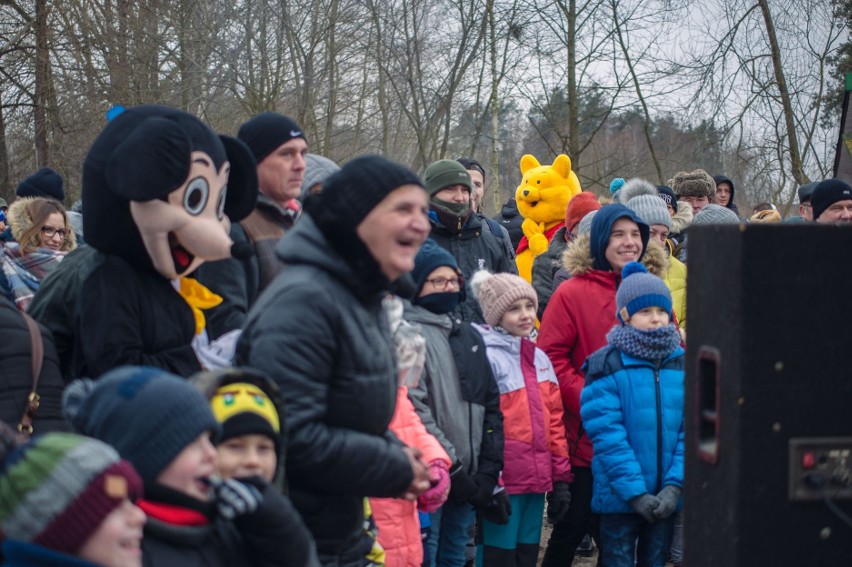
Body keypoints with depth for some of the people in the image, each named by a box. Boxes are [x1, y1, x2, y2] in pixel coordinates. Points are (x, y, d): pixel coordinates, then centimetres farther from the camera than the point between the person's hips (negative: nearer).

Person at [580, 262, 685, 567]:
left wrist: (675, 486, -11)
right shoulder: (607, 365, -7)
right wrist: (635, 492, -17)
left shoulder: (682, 364, 5)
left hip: (666, 497, 4)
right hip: (619, 495, -4)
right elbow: (607, 435, -12)